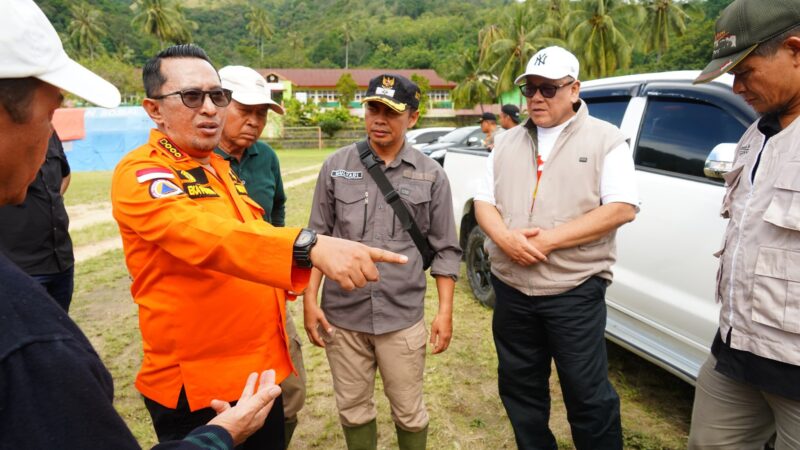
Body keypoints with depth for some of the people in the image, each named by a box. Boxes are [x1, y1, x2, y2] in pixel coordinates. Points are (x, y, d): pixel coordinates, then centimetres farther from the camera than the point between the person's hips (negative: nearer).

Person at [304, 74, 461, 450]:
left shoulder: (431, 175, -1)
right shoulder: (336, 166, 1)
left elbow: (445, 249, 2)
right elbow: (317, 238, 4)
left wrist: (445, 310, -1)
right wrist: (310, 299, 0)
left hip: (403, 317, -1)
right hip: (342, 314, 1)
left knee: (408, 411, 14)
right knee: (353, 409, 17)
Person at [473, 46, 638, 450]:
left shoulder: (605, 139, -3)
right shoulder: (506, 143, 11)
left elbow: (621, 208, -12)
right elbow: (483, 202, 9)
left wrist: (549, 239, -19)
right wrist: (503, 237, -13)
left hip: (574, 292, -4)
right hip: (511, 289, 5)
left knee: (587, 395, 8)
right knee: (519, 387, 18)